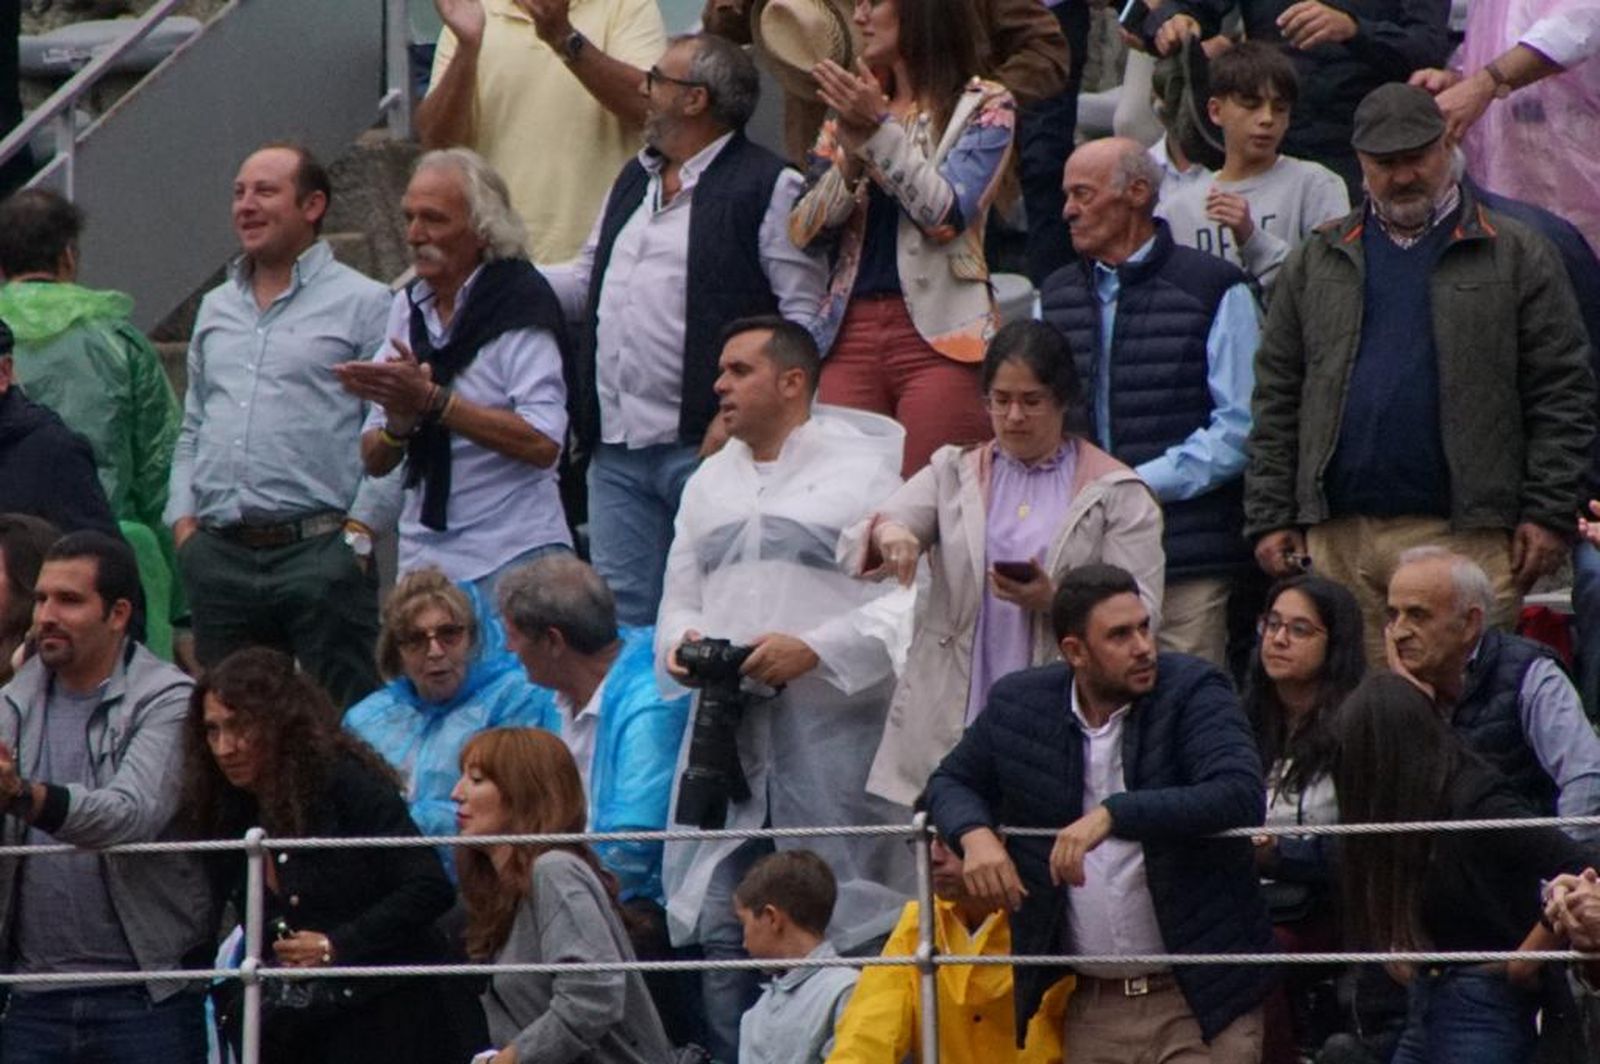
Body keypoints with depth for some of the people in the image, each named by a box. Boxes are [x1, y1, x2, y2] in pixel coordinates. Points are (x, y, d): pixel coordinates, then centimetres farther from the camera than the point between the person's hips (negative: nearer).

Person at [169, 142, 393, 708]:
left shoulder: (363, 303, 0)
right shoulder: (216, 309, 20)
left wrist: (359, 530, -13)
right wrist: (183, 519, 11)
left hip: (319, 553, -6)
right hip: (219, 555, 6)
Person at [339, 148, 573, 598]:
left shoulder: (520, 303, -6)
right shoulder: (408, 306, 12)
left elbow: (543, 443, -18)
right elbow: (374, 460, 13)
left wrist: (432, 401, -18)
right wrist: (399, 420, -10)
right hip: (425, 558, 5)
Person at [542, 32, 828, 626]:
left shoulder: (766, 187, -4)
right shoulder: (635, 181, 21)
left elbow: (806, 318, -9)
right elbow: (587, 284, 30)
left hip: (704, 445, -7)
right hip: (618, 448, 7)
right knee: (623, 617, 5)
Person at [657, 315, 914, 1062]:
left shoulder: (859, 469, -1)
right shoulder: (709, 484, 21)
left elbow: (908, 600, -9)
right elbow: (679, 599, 24)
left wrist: (815, 650, -19)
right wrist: (678, 644, 1)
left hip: (829, 729, -6)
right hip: (726, 732, 6)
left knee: (838, 930, -6)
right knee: (718, 928, 0)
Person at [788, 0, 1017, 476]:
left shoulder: (984, 107, 4)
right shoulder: (851, 106, 19)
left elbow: (947, 215, -10)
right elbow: (804, 232, 12)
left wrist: (881, 128, -12)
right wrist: (851, 156, -4)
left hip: (939, 334, -5)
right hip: (850, 333, 5)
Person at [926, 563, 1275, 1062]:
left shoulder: (1194, 692, -6)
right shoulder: (1019, 705, 4)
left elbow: (1241, 795, -20)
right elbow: (951, 782, 19)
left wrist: (1113, 815, -28)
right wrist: (975, 834, -6)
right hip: (1091, 1007, 3)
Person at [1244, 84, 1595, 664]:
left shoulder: (1515, 258, 8)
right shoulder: (1316, 263, 16)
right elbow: (1276, 399, 16)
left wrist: (1548, 514, -4)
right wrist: (1271, 518, 7)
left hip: (1466, 536, -3)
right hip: (1339, 540, 3)